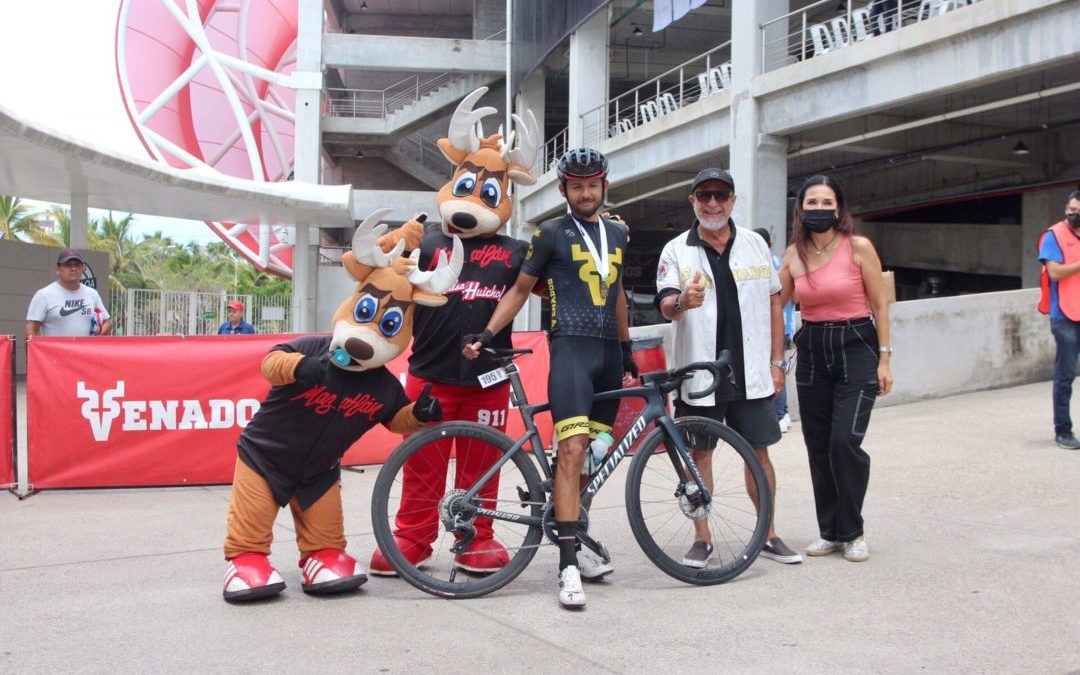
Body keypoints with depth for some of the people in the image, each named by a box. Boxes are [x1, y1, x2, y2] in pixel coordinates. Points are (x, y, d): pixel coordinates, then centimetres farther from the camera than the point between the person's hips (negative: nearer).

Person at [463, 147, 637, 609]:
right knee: (572, 451, -18)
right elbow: (520, 290, 5)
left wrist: (627, 349, 27)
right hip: (571, 346, -6)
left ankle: (574, 544, 20)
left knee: (592, 457, 8)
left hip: (609, 351, 6)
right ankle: (568, 566, -19)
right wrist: (486, 334, -6)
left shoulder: (618, 234, 17)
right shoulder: (551, 234, 3)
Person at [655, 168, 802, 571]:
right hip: (698, 372, -2)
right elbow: (665, 306, -12)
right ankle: (702, 539, 16)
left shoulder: (755, 244, 7)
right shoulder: (676, 251, 0)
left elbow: (773, 302, 11)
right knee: (700, 452, 5)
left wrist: (777, 361, 7)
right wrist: (682, 302, -36)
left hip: (751, 373, 2)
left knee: (758, 450, 8)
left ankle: (768, 535, 21)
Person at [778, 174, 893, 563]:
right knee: (818, 447, 7)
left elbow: (879, 305, -3)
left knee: (845, 441, -14)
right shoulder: (793, 254, 4)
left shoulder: (858, 247, -6)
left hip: (855, 347, -4)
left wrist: (884, 359, -6)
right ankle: (830, 532, 19)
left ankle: (852, 532, 3)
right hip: (812, 352, 4)